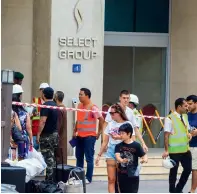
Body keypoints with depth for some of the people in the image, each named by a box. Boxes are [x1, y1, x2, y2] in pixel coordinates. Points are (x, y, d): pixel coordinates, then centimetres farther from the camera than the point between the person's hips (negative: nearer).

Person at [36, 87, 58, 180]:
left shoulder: (45, 106, -16)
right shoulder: (55, 105, 11)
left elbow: (43, 121, -22)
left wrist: (38, 134, -18)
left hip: (47, 135, -8)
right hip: (55, 133, 8)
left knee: (47, 158, -6)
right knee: (52, 157, 12)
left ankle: (49, 178, -6)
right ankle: (51, 178, 14)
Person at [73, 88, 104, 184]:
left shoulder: (93, 107, -13)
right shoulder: (79, 105, 9)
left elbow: (101, 119, -12)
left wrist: (99, 132, -8)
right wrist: (75, 131, 15)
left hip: (89, 136, -7)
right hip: (79, 136, 7)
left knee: (89, 158, -1)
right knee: (79, 157, 14)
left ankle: (88, 178, 4)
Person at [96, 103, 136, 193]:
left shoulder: (127, 124, -1)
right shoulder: (110, 124, 9)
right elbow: (105, 142, 13)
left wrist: (119, 137, -17)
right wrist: (99, 155, 11)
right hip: (111, 152, 3)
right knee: (111, 179, -1)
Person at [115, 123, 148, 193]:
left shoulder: (136, 145, -6)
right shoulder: (118, 146, 2)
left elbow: (144, 156, -7)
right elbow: (117, 156, -13)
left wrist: (145, 159, -31)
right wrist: (121, 160, -36)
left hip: (133, 175, -3)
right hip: (122, 175, 3)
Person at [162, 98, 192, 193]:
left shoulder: (185, 116, 8)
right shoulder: (170, 119, -14)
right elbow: (166, 135, -15)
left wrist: (189, 134, -2)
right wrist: (166, 150, -18)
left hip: (185, 149, 7)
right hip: (174, 150, -7)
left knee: (188, 169, 9)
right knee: (174, 171, 5)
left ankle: (178, 189, 27)